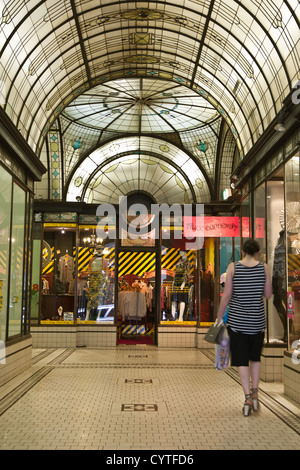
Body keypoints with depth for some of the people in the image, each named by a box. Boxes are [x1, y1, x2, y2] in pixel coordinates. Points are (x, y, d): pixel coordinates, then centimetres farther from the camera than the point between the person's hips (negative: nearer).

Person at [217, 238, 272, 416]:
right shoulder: (264, 267, -3)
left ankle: (248, 397, 0)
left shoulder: (233, 267, -6)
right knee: (255, 357, 20)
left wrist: (219, 317, 0)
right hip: (257, 319, 2)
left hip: (237, 320, -1)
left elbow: (227, 295, -8)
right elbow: (268, 294, 2)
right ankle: (255, 393, 18)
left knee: (241, 359, 6)